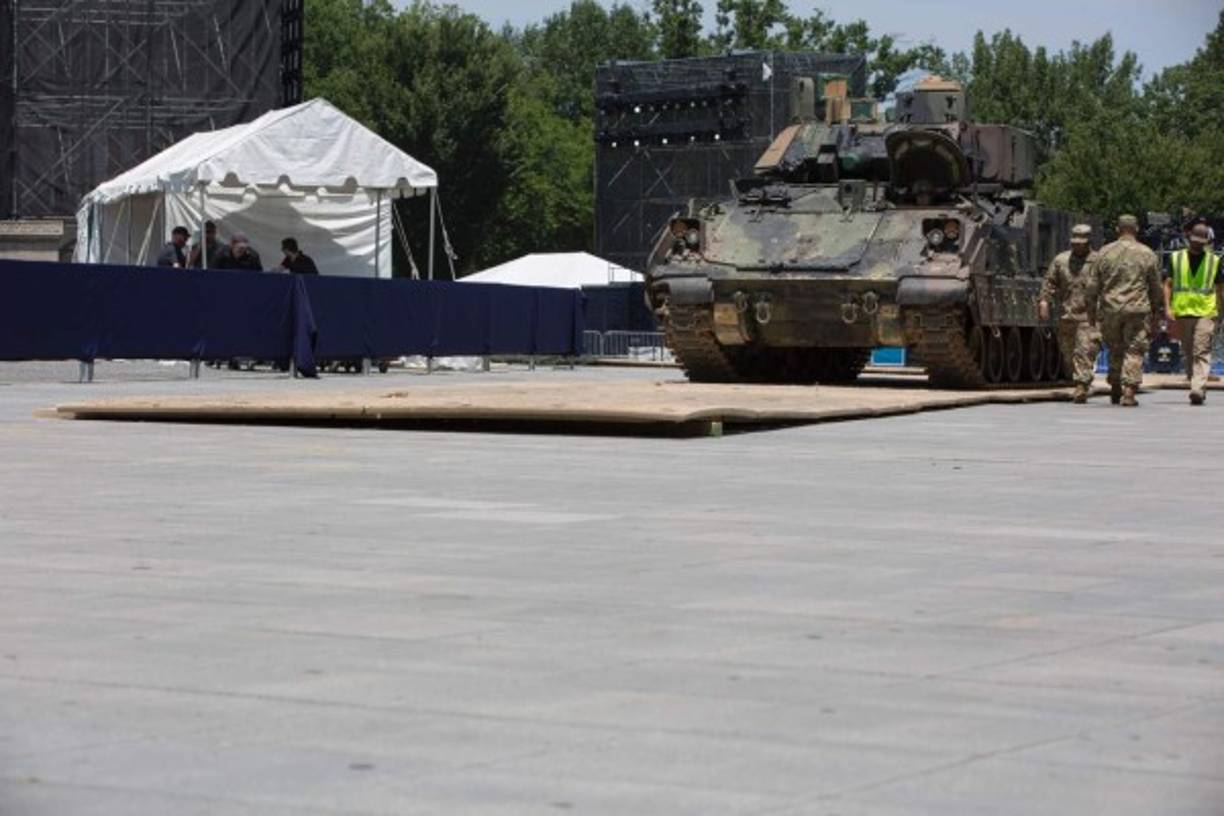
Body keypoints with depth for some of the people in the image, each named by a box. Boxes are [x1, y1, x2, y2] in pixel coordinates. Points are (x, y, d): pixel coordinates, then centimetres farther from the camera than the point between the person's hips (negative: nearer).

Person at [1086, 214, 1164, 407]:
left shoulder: (1104, 253, 3)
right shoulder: (1147, 254, 1)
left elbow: (1093, 285, 5)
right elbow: (1156, 287, 6)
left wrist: (1091, 309, 14)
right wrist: (1157, 310, 18)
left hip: (1110, 309, 2)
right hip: (1137, 310, -2)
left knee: (1115, 350, 14)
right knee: (1134, 351, 1)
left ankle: (1115, 390, 17)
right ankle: (1129, 391, -9)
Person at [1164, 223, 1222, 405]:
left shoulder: (1214, 261, 8)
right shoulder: (1176, 258, 9)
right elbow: (1168, 284, 8)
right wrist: (1167, 308, -4)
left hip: (1206, 313, -2)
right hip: (1182, 312, 2)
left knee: (1202, 352, -15)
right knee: (1188, 354, 8)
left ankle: (1198, 389, -25)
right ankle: (1197, 388, 20)